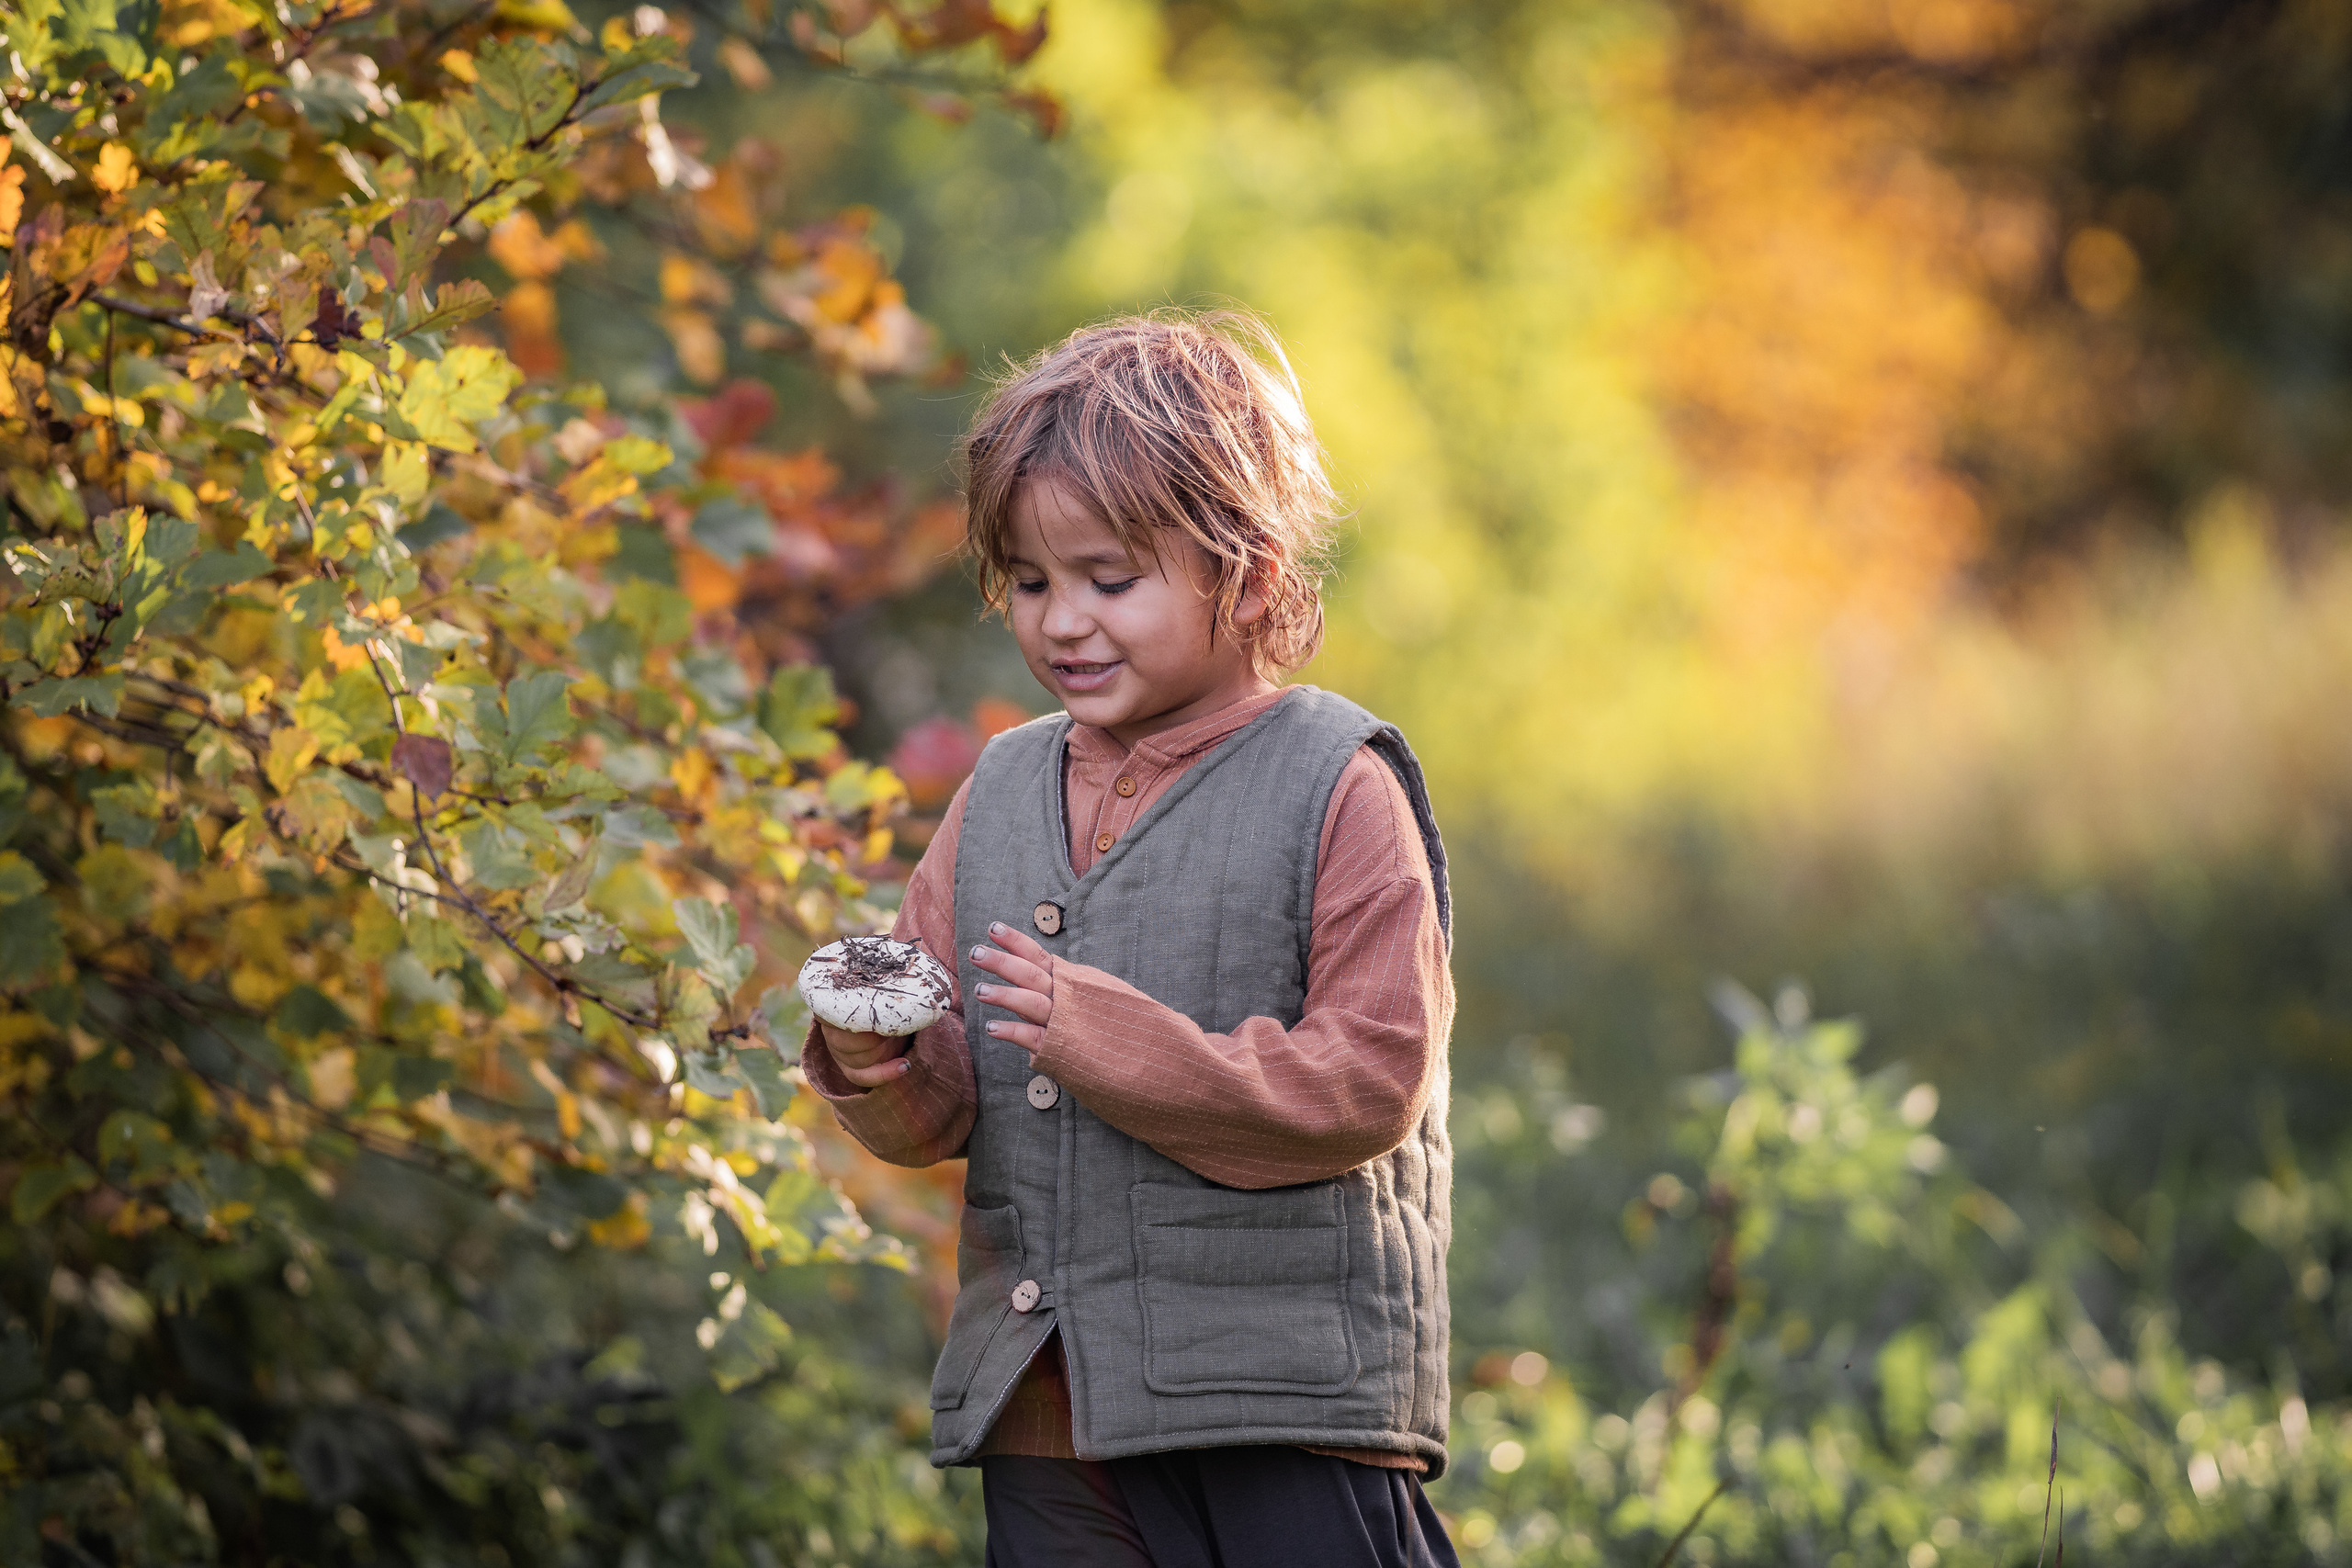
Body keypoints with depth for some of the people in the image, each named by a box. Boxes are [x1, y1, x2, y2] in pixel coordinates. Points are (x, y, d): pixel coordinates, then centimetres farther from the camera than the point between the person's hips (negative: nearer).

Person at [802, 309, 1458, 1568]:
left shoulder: (1338, 788, -5)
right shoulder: (1000, 798, 12)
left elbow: (1372, 1081, -14)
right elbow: (942, 1117, 13)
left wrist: (1115, 1041, -21)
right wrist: (880, 1063, -11)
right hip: (1043, 1421, 5)